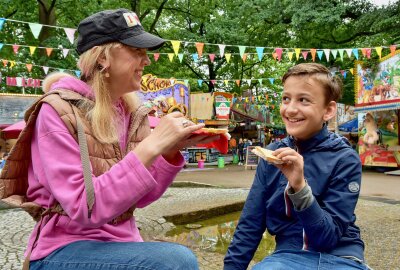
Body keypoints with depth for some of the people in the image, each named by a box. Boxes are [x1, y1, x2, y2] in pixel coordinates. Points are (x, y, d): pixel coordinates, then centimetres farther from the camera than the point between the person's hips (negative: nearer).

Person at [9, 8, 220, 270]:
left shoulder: (132, 111, 2)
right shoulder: (58, 110, -14)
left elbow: (139, 198, 3)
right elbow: (83, 209, -24)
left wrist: (171, 150, -12)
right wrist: (150, 147, -29)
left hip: (122, 243, 6)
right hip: (66, 249, -5)